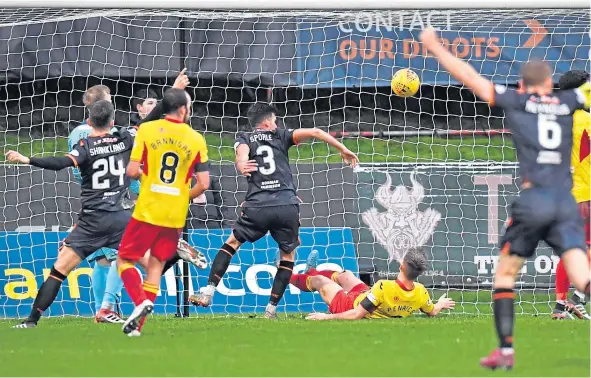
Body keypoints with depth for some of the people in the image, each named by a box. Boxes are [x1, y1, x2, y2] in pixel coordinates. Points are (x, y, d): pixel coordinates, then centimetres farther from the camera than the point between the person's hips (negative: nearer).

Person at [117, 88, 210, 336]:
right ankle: (137, 323, 6)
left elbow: (132, 171, -8)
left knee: (125, 260, 10)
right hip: (176, 215, 2)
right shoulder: (196, 140, 0)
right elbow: (203, 184, -2)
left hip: (147, 210, -2)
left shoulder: (147, 130, -4)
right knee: (156, 264, 13)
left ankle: (141, 301, -16)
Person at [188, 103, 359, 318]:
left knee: (232, 242, 18)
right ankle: (271, 309, 13)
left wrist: (241, 165, -29)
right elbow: (314, 132, 9)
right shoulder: (281, 136, 18)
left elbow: (242, 152, -8)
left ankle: (208, 292, 5)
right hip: (288, 206, 0)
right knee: (288, 254, 18)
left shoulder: (244, 139, 16)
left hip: (257, 207, 0)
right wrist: (343, 150, 14)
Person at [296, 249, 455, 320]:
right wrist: (441, 304, 15)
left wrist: (326, 317, -28)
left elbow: (357, 314, -38)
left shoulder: (383, 288, -46)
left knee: (319, 280, 21)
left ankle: (293, 278, 57)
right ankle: (311, 271, 64)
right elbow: (432, 312, -8)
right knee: (345, 274, 31)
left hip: (352, 304, -6)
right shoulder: (421, 293, -31)